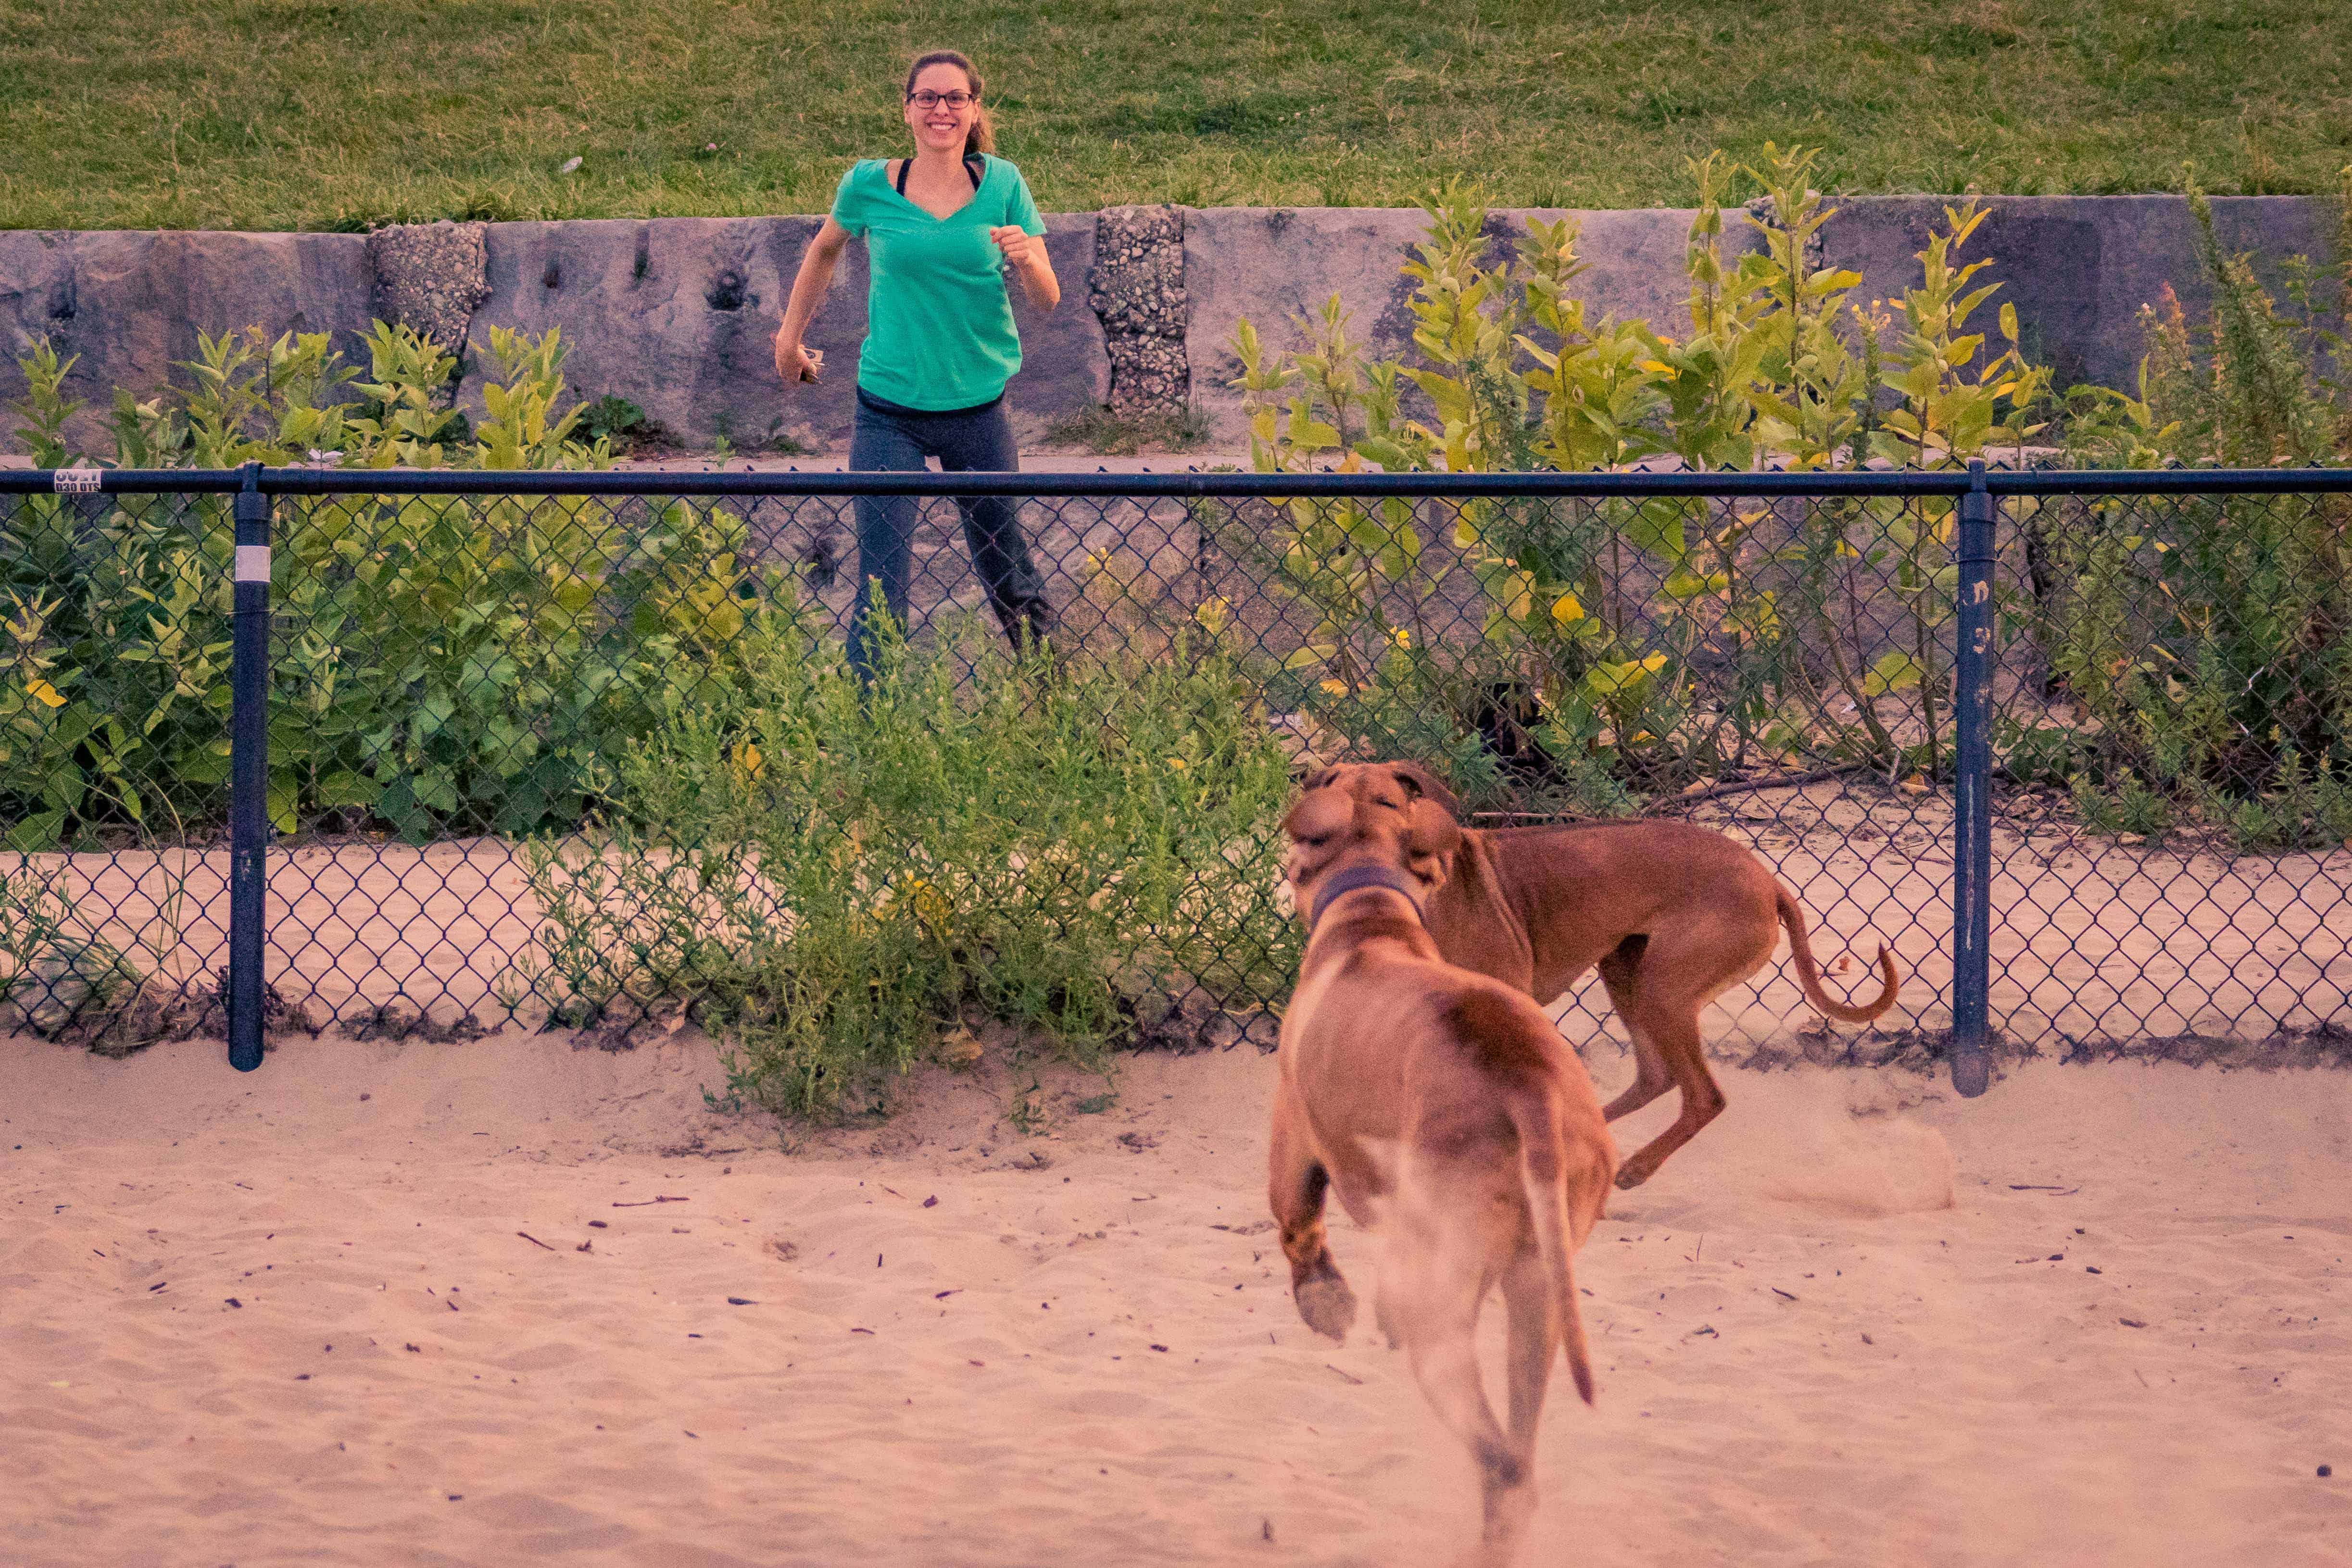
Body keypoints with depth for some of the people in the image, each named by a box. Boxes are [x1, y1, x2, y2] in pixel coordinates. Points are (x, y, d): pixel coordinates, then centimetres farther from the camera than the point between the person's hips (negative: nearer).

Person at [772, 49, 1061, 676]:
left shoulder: (1002, 184, -3)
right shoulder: (871, 185, -5)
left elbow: (1048, 300, -3)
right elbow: (825, 251, 16)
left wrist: (1026, 259, -24)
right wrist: (790, 336, 18)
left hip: (978, 407, 1)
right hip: (890, 411, -1)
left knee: (1008, 569, 14)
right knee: (881, 582, -7)